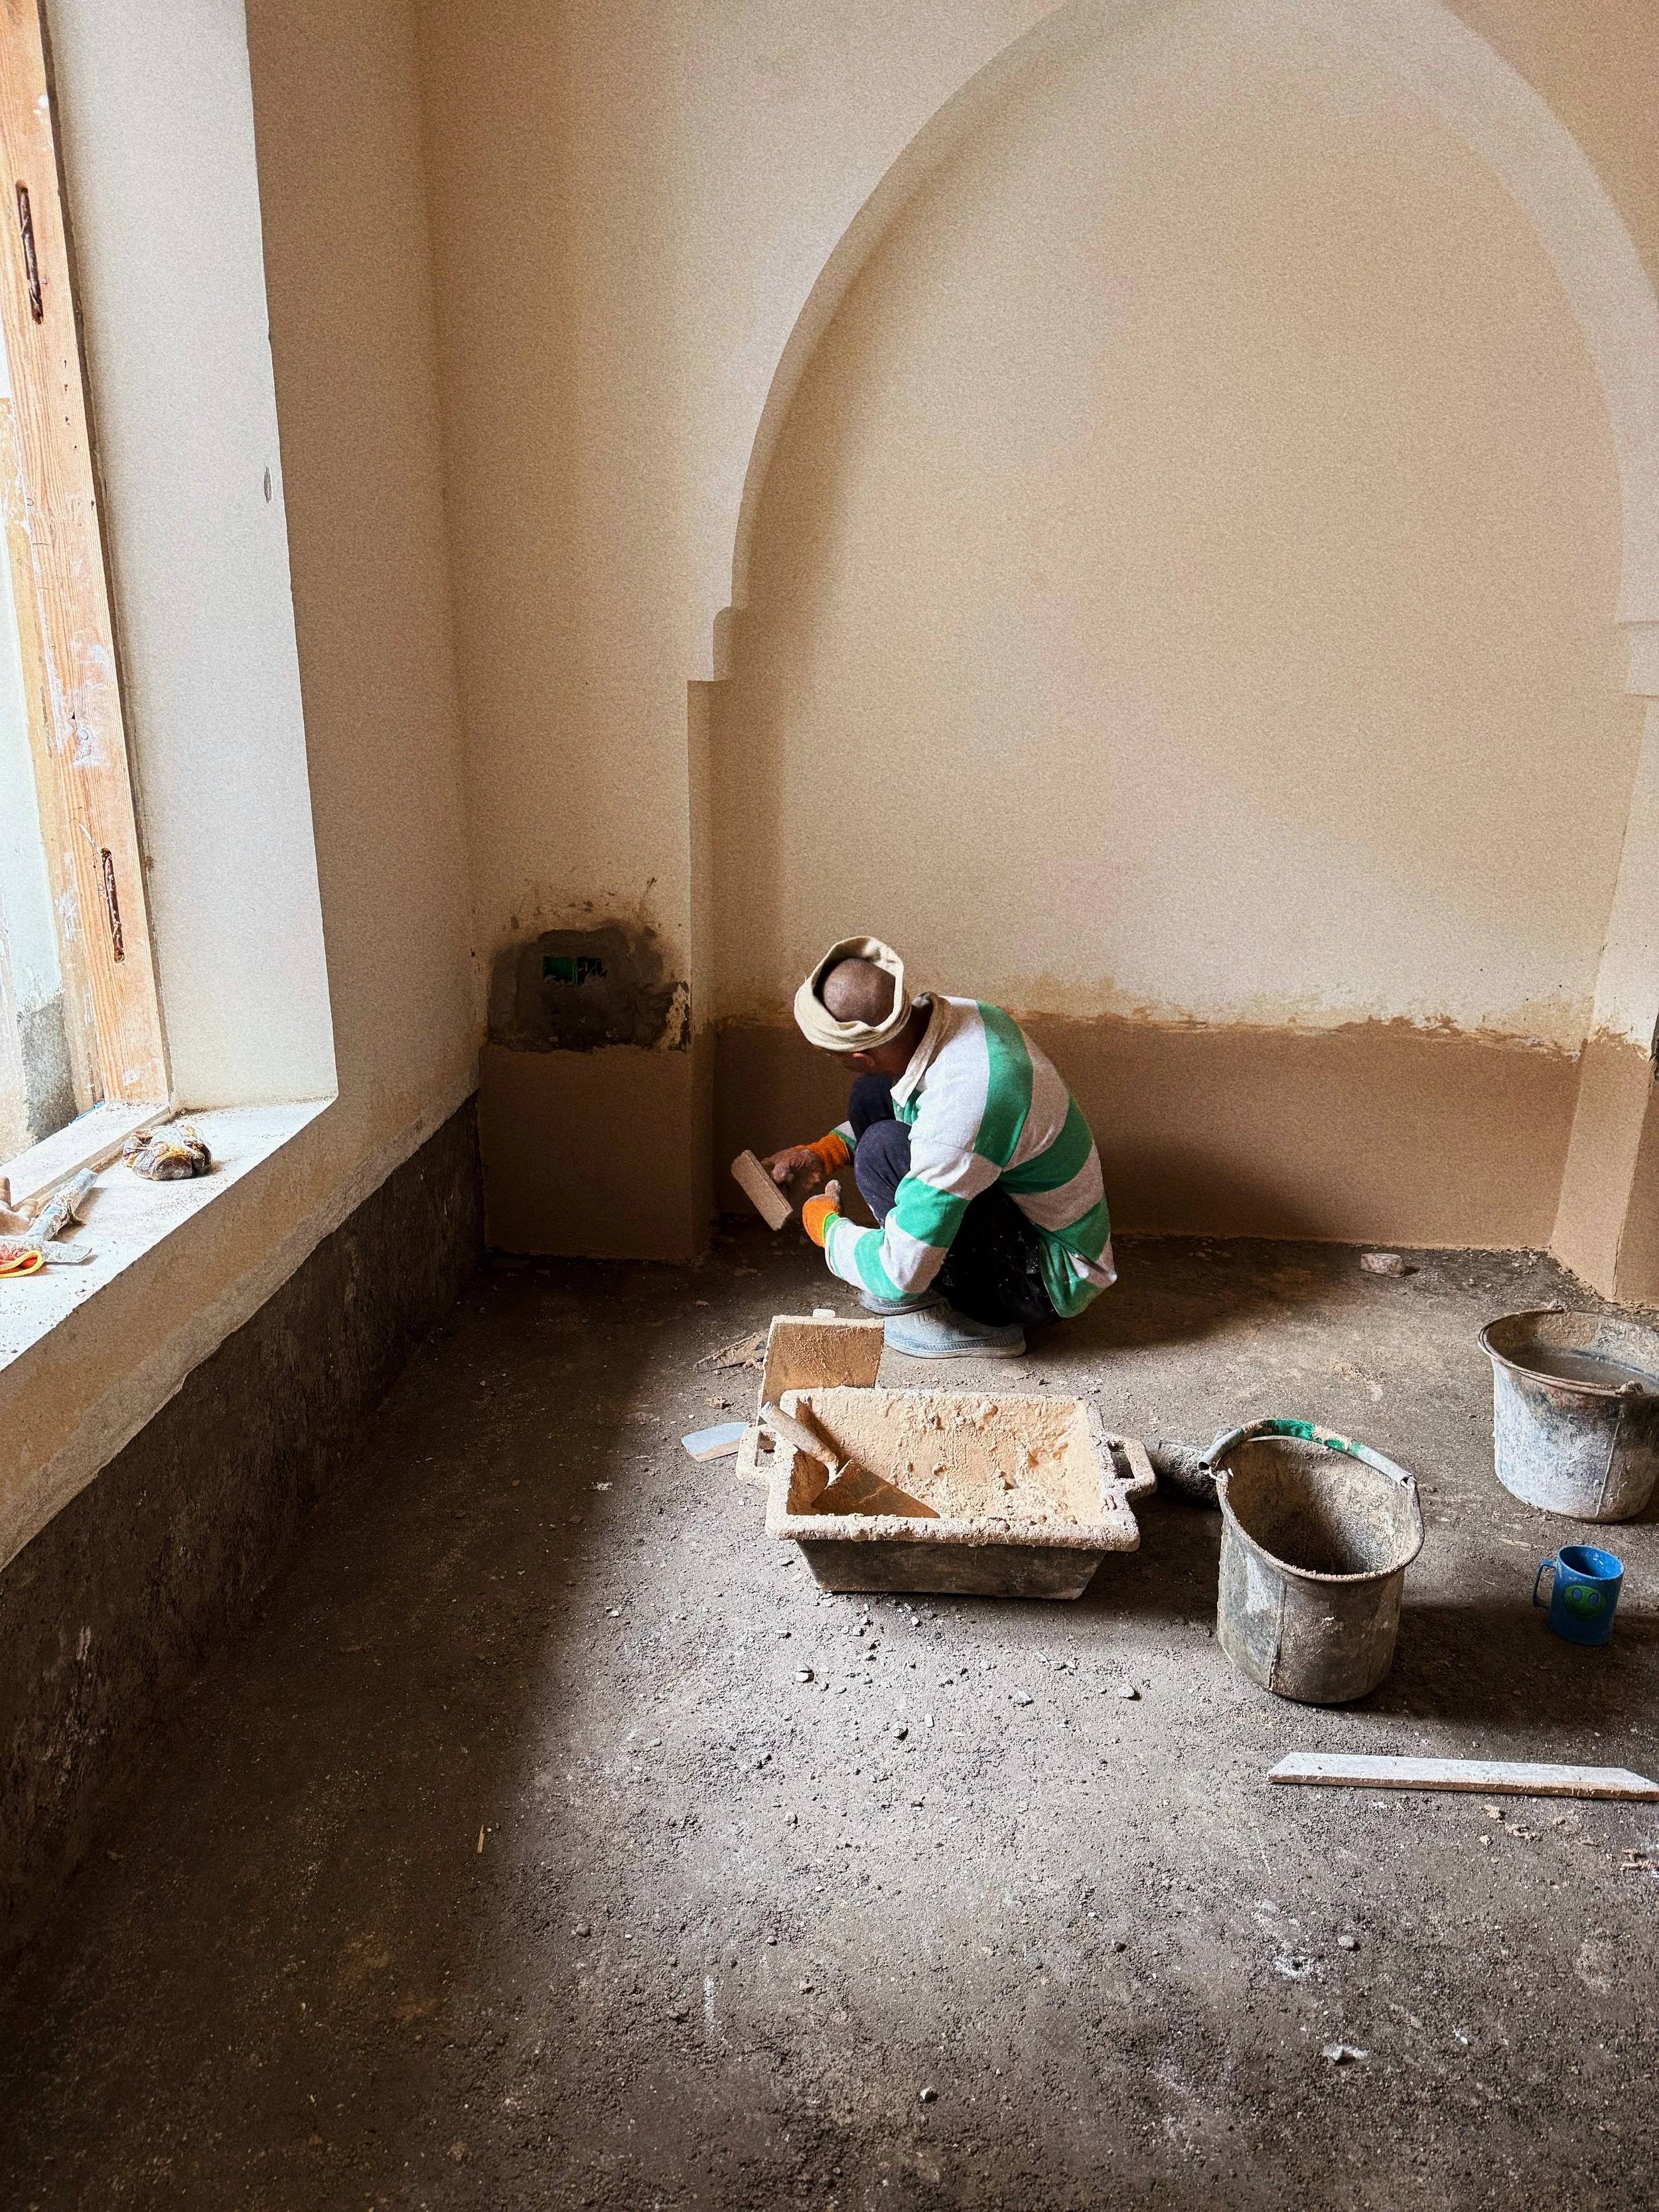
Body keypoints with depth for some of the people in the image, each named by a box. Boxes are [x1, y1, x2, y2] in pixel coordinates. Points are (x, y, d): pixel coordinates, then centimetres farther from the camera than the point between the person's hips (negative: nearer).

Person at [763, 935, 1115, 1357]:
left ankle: (980, 1320, -8)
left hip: (1056, 1279, -9)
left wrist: (824, 1225, -9)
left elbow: (897, 1275, -29)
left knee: (883, 1149, -26)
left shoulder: (957, 1111, -36)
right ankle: (936, 1278, 8)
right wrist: (823, 1153, 5)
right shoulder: (958, 1013, -9)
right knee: (873, 1094, 2)